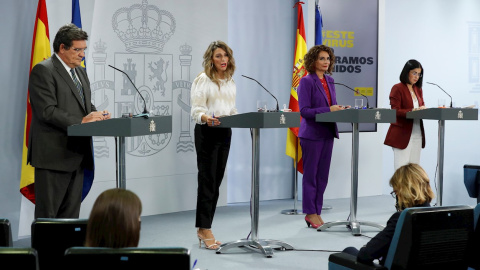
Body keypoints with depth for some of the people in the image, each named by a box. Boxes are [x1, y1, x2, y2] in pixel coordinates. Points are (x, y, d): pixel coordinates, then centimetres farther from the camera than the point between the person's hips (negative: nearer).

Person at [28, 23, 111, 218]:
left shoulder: (80, 71, 17)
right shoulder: (43, 71, -9)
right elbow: (47, 111, -18)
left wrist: (96, 114, 1)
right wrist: (80, 121, -22)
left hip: (76, 155, 8)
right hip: (53, 156, -8)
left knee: (71, 213, 12)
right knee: (47, 214, -3)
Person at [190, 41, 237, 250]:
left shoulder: (230, 81, 13)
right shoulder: (203, 80, -9)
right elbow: (196, 110, -16)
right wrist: (206, 118, -36)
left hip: (225, 132, 7)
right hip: (207, 132, -7)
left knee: (216, 181, 9)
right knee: (207, 180, -6)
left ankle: (204, 227, 17)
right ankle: (205, 229, -1)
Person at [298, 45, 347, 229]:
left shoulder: (330, 81, 12)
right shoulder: (307, 81, -9)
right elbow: (304, 110, -16)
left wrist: (339, 109, -3)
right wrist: (328, 110, -23)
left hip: (328, 132, 7)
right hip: (312, 133, -7)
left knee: (322, 174, 10)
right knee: (311, 174, 1)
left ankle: (317, 212, 19)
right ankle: (310, 213, 9)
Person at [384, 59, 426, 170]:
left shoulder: (418, 89, 16)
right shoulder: (397, 88, -5)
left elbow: (422, 106, 19)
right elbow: (395, 111, -13)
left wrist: (423, 109, -5)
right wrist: (412, 111, -26)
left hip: (417, 134, 7)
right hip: (402, 134, -7)